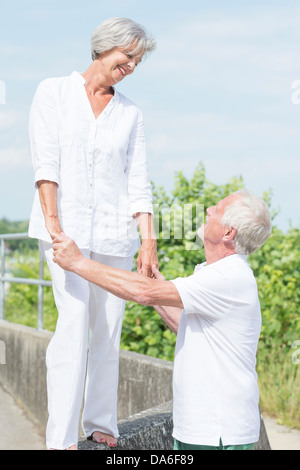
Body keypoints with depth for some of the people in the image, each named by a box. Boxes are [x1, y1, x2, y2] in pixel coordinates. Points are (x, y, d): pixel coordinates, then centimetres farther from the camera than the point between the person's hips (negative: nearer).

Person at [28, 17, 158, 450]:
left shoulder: (130, 114, 11)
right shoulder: (53, 93, 4)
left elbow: (138, 183, 6)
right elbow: (45, 164, -6)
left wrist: (148, 241, -4)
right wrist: (54, 226, -16)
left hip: (114, 231, 3)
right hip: (65, 225, -3)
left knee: (108, 330, 4)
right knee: (74, 322, -13)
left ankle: (101, 424, 19)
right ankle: (61, 439, -10)